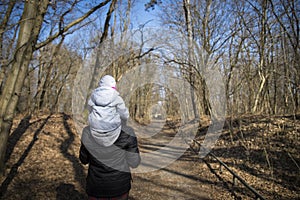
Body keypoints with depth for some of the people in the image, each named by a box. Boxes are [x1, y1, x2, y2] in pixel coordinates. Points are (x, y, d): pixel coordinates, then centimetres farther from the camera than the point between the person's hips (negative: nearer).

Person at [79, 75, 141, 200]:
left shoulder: (87, 133, -12)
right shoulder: (127, 133, -17)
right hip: (120, 186, -1)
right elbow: (134, 163, -8)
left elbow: (84, 160, 2)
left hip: (95, 186, 1)